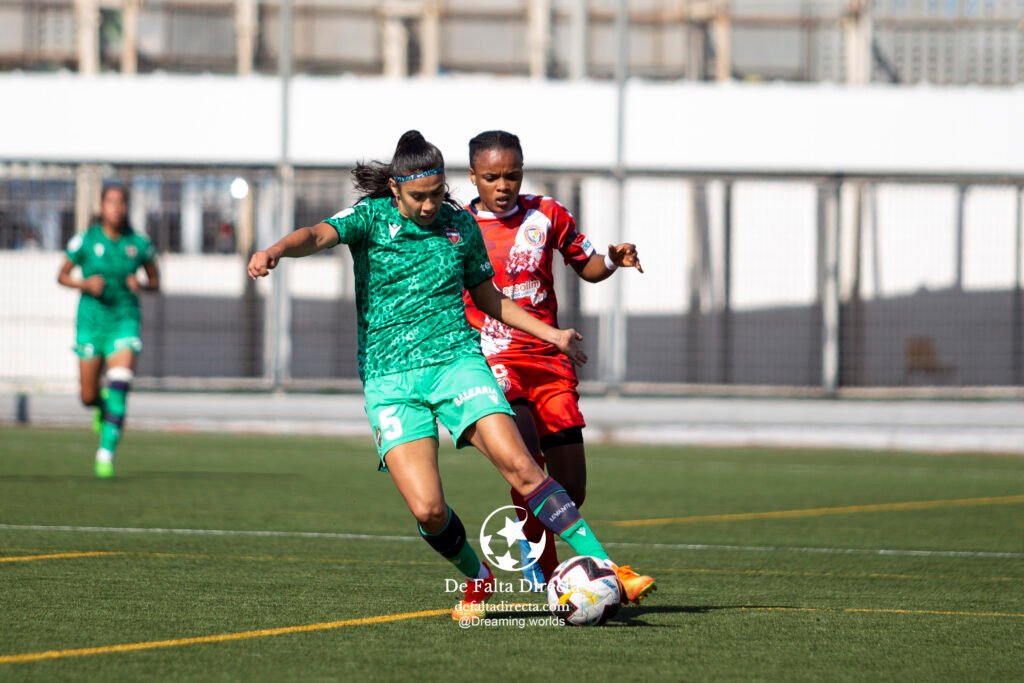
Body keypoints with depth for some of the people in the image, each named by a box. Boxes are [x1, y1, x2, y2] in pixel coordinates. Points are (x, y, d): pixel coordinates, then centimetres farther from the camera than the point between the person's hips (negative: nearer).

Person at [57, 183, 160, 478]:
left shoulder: (139, 244, -2)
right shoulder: (85, 241, -5)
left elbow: (155, 282, 10)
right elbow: (62, 275, 5)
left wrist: (141, 285, -12)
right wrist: (85, 284, -14)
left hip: (124, 321, -1)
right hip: (91, 321, 1)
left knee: (120, 385, -22)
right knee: (88, 397, 6)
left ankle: (107, 452, -19)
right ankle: (102, 406, 44)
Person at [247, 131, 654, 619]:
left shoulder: (461, 225, 10)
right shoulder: (372, 217, 0)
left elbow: (486, 297, 25)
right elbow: (318, 236, -20)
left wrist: (550, 334, 22)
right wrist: (275, 251, -41)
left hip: (456, 360, 2)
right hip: (390, 380, -2)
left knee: (519, 465, -18)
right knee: (427, 510, -16)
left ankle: (602, 567, -14)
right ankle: (477, 578, 14)